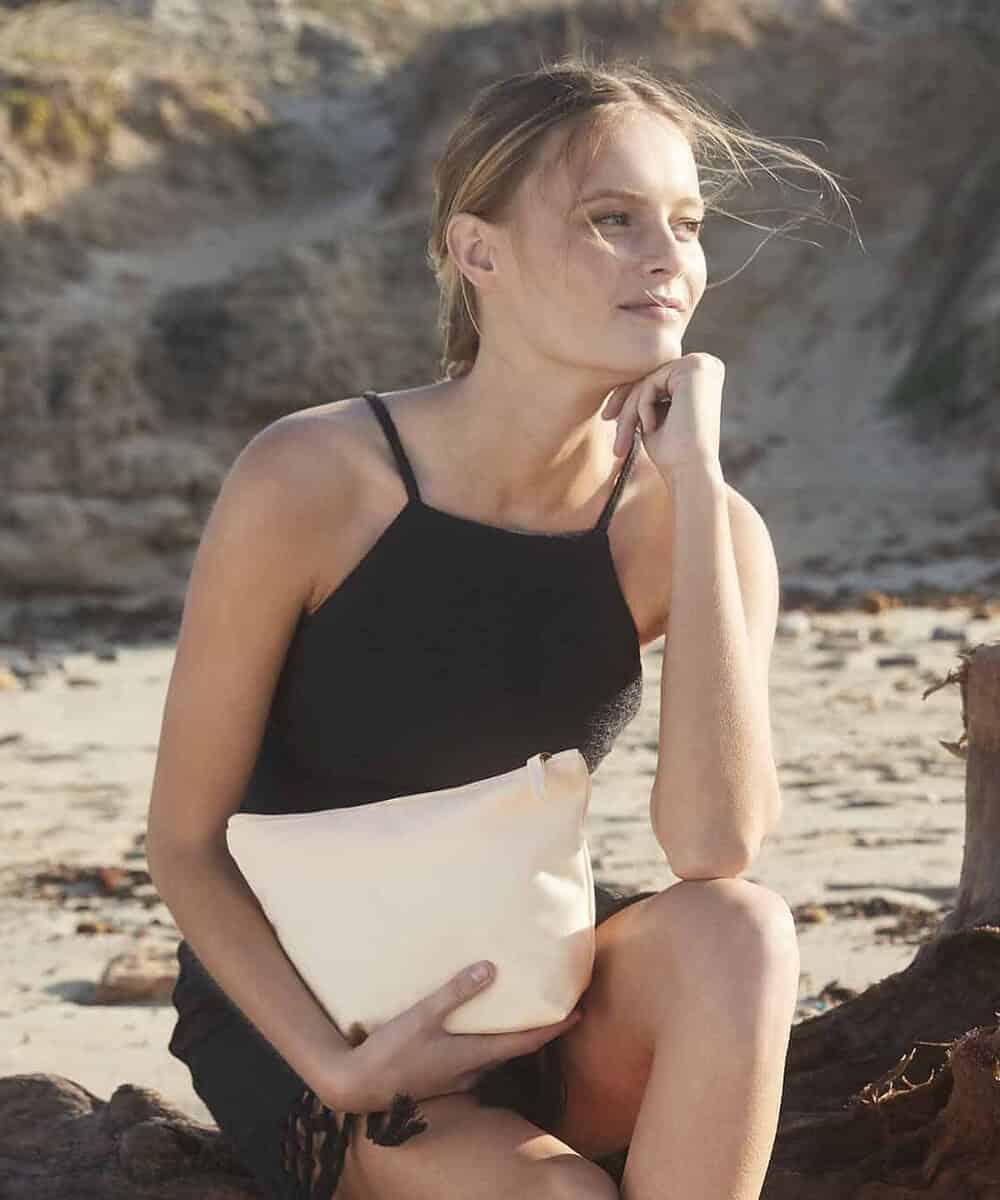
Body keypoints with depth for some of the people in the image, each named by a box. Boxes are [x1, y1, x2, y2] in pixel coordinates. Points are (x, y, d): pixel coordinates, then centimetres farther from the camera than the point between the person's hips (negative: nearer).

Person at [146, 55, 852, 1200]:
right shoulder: (308, 482, -20)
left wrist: (692, 472, -28)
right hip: (292, 1009, -3)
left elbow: (715, 846, -28)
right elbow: (183, 842, -10)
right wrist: (343, 1067, -21)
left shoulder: (692, 526, -11)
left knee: (740, 930, -28)